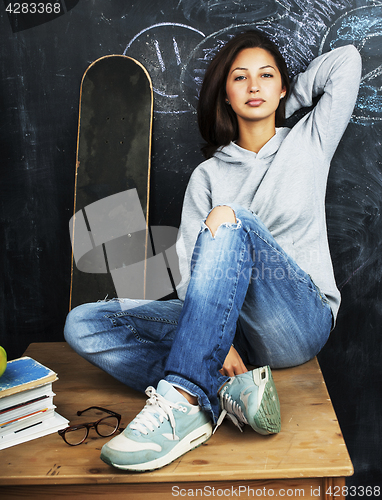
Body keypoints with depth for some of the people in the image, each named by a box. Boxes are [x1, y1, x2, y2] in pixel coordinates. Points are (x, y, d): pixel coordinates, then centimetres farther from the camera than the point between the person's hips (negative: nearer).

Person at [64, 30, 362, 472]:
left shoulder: (309, 142, 13)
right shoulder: (208, 174, 13)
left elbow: (347, 60, 9)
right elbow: (190, 269, 1)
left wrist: (287, 100, 18)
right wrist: (218, 343, -16)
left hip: (301, 321, -2)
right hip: (229, 325, 3)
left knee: (229, 220, -32)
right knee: (83, 324, -15)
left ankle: (183, 399, -39)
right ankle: (226, 390, -31)